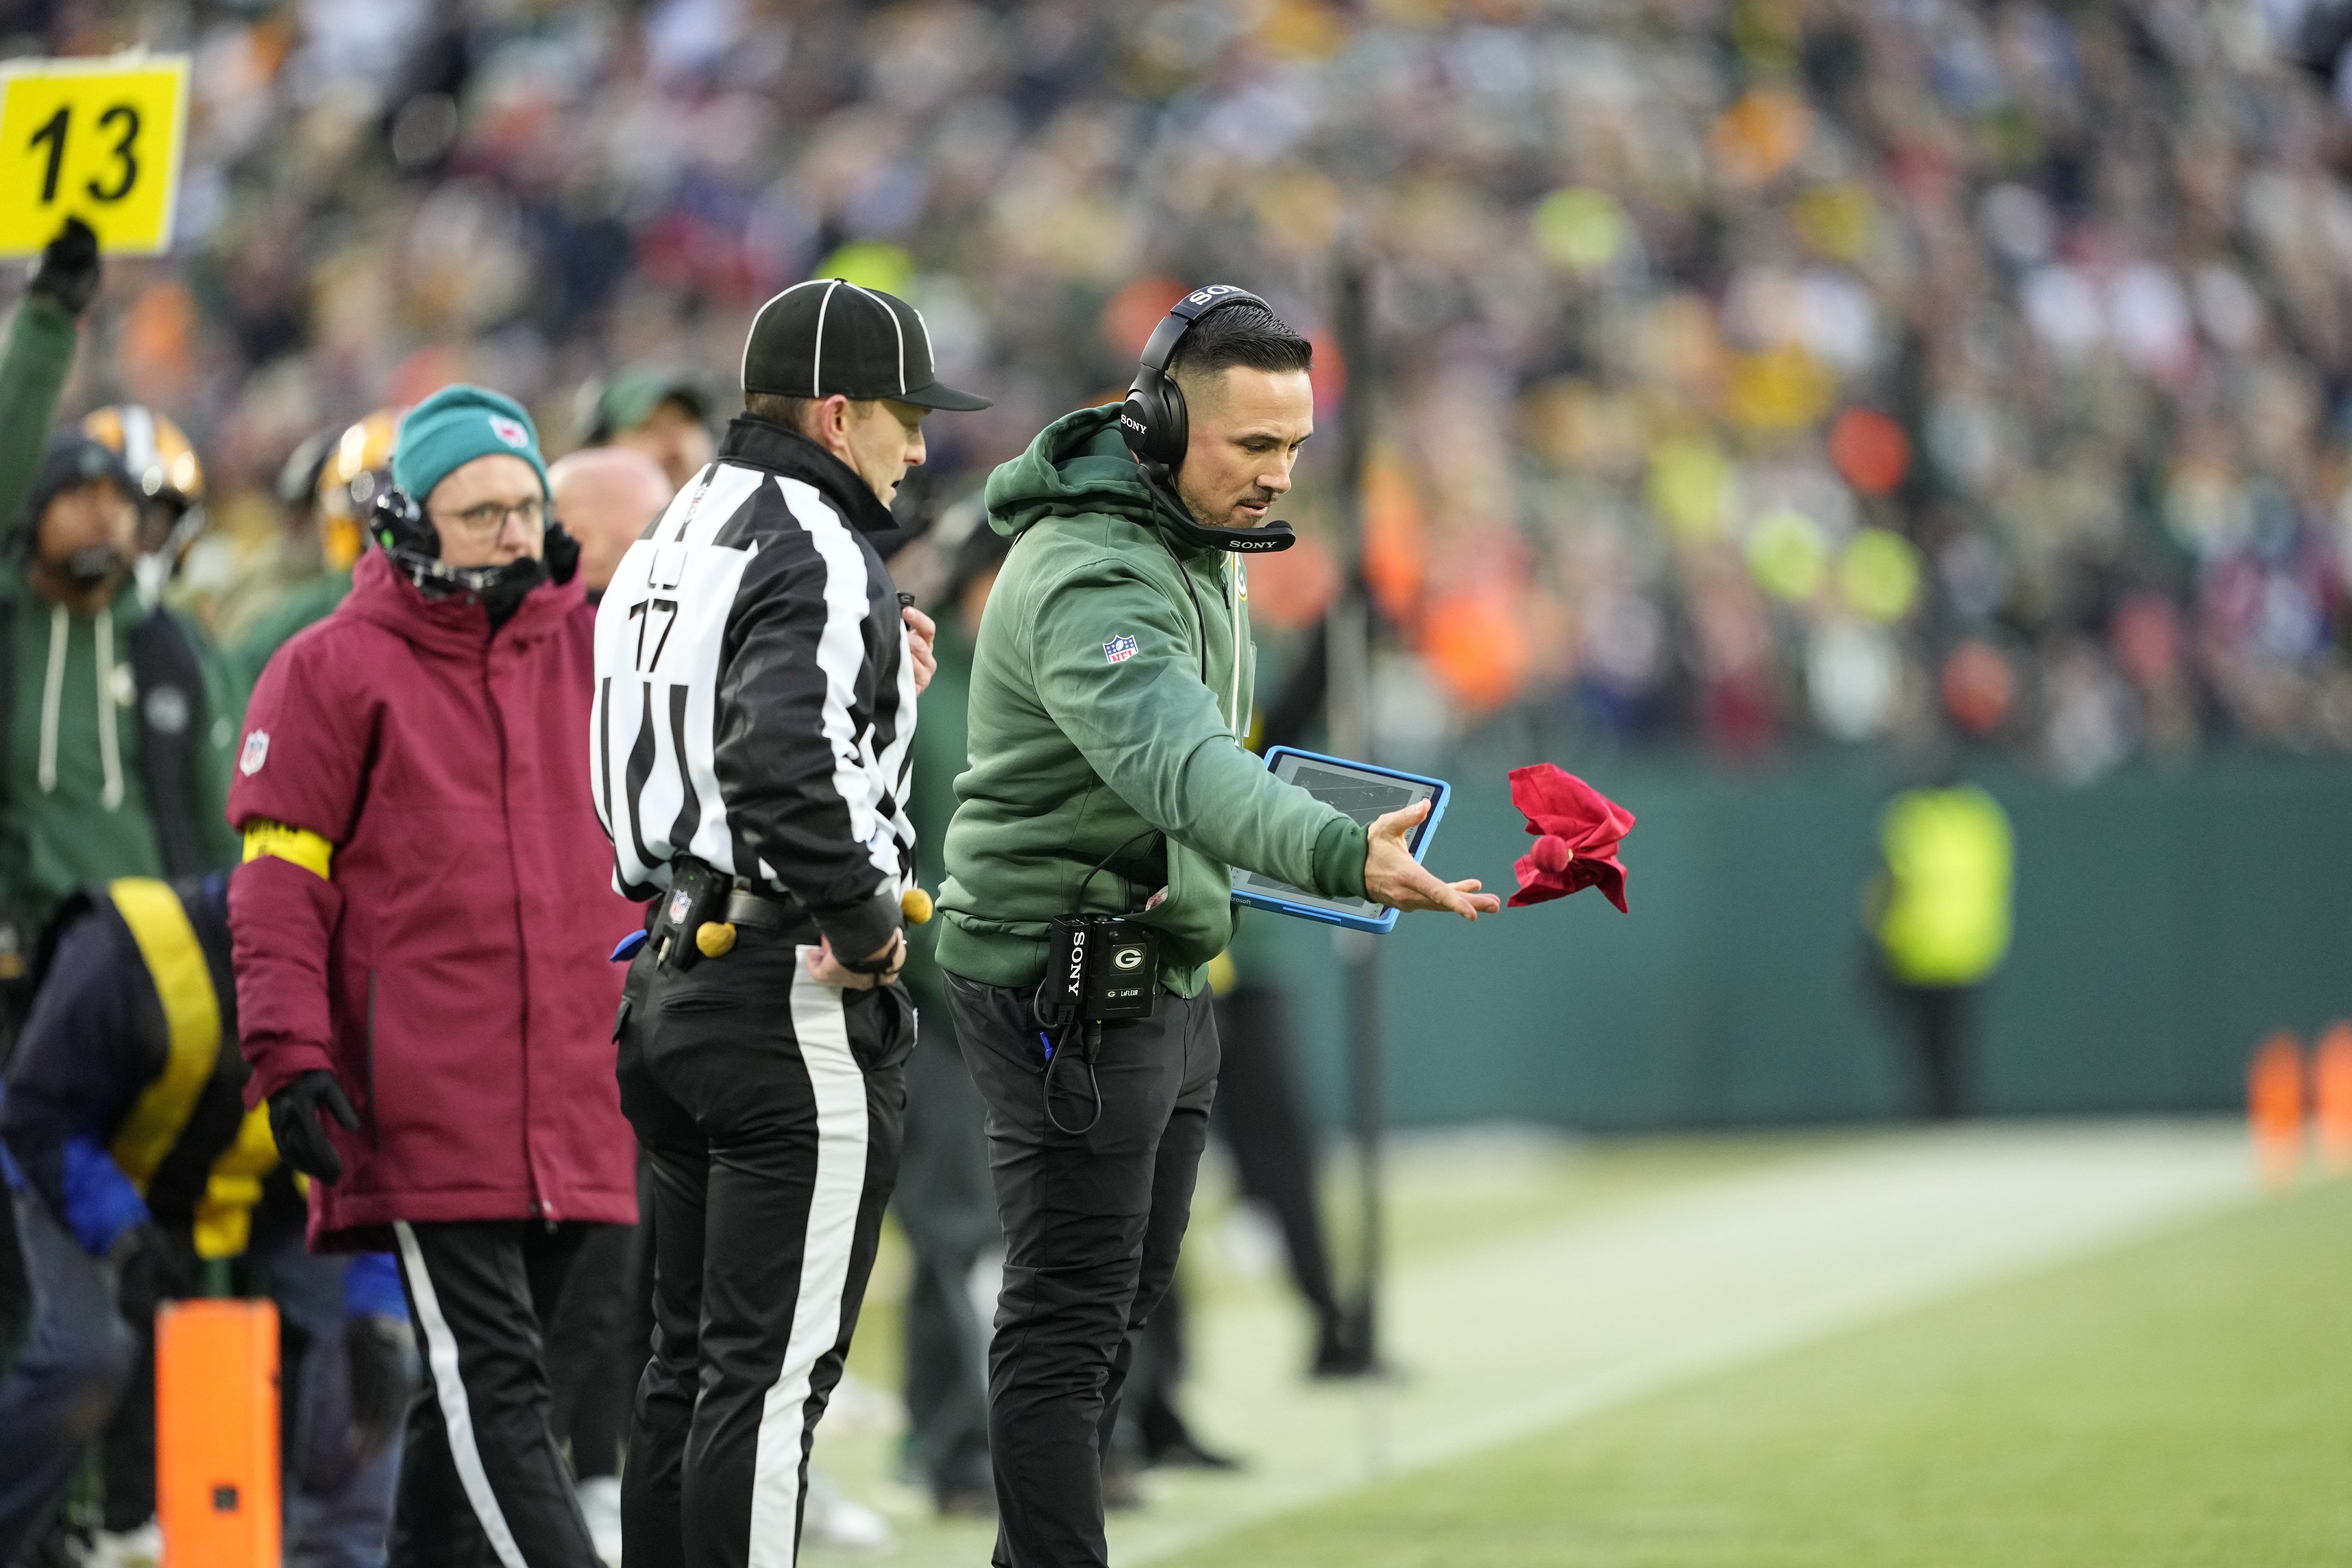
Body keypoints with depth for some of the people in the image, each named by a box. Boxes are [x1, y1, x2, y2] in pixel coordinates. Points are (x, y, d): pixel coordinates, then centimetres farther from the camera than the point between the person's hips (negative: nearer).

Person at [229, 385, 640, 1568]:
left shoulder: (593, 653, 14)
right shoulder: (335, 669, 1)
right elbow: (278, 883, -2)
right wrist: (291, 1054, -10)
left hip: (574, 1107, 5)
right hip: (425, 1108, -5)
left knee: (479, 1392, 10)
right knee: (493, 1386, -11)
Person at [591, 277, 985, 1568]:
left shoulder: (673, 542, 17)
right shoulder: (816, 556, -15)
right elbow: (779, 767, -30)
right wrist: (865, 923, -18)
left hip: (675, 981, 10)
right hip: (796, 1002, -10)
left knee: (691, 1358, 14)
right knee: (773, 1366, -7)